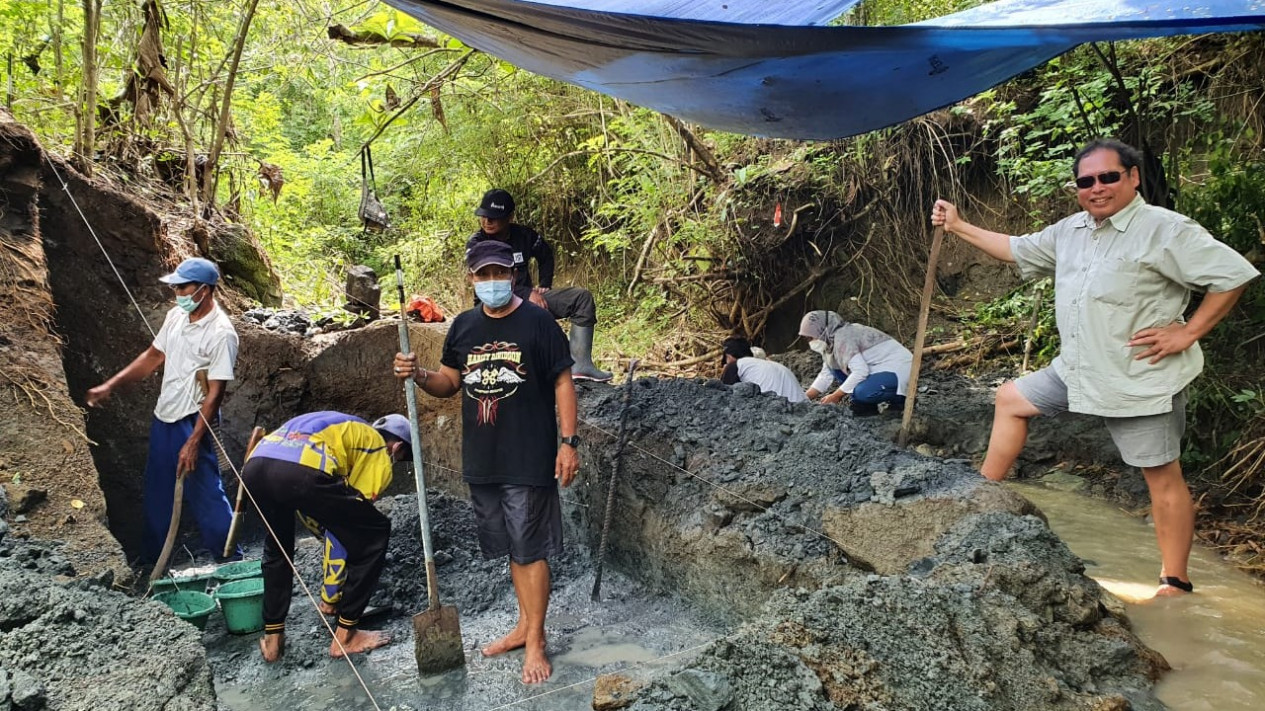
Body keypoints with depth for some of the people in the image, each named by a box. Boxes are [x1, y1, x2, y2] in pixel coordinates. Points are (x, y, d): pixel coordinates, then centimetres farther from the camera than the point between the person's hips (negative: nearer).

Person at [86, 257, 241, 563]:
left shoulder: (221, 333, -21)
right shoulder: (176, 316, 1)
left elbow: (214, 395, -20)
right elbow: (153, 357, 15)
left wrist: (193, 442, -21)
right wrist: (110, 385, 10)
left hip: (191, 423, -8)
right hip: (162, 418, 8)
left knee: (205, 494, -2)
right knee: (157, 491, 21)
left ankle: (229, 561, 14)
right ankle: (151, 557, 40)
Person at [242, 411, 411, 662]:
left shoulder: (350, 430, 40)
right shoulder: (380, 455, 20)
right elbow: (348, 527, 19)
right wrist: (330, 596, 30)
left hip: (254, 466, 8)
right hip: (302, 473, -8)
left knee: (276, 548, 36)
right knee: (375, 533, 13)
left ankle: (272, 639, 36)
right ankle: (345, 636, 18)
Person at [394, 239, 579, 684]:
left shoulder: (537, 322, -7)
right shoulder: (464, 326, 8)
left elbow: (563, 383, -6)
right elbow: (449, 382, 15)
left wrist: (568, 442, -12)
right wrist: (419, 375, -6)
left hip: (529, 459, -5)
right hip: (481, 459, 5)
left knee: (530, 550, 1)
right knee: (512, 548, 17)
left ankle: (535, 642, 12)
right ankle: (524, 625, 32)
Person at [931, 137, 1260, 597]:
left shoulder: (1165, 231, -16)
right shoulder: (1070, 231, 7)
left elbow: (1234, 275, -17)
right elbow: (1017, 250, 19)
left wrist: (1188, 333, -18)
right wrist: (958, 227, 15)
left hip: (1141, 380, -8)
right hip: (1077, 371, 8)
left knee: (1162, 475, 1)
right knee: (1011, 399, 15)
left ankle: (1175, 583, 13)